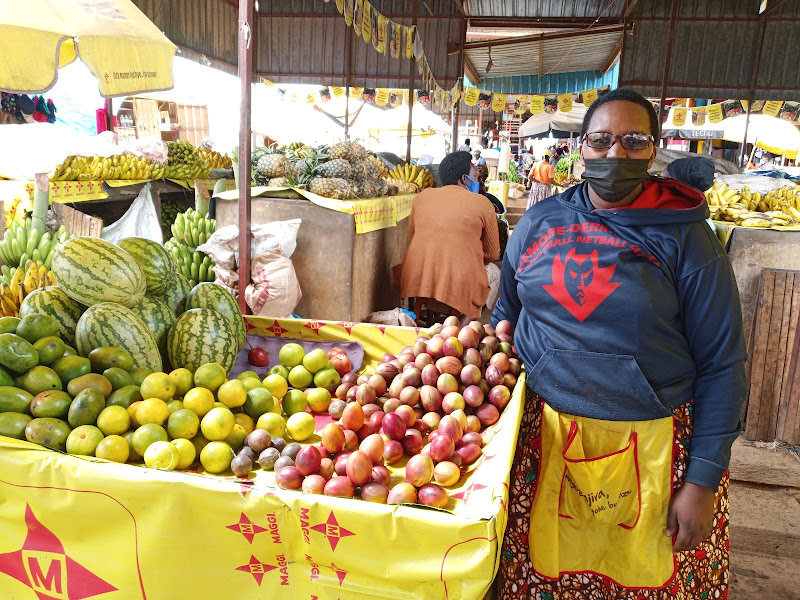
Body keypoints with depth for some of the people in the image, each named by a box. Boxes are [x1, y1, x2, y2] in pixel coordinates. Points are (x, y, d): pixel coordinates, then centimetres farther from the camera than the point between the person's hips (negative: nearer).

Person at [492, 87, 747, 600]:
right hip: (545, 437, 2)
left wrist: (702, 484, -9)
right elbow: (505, 314, 16)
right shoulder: (539, 223, 3)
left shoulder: (686, 241, -6)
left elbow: (722, 365, -6)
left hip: (651, 449, -2)